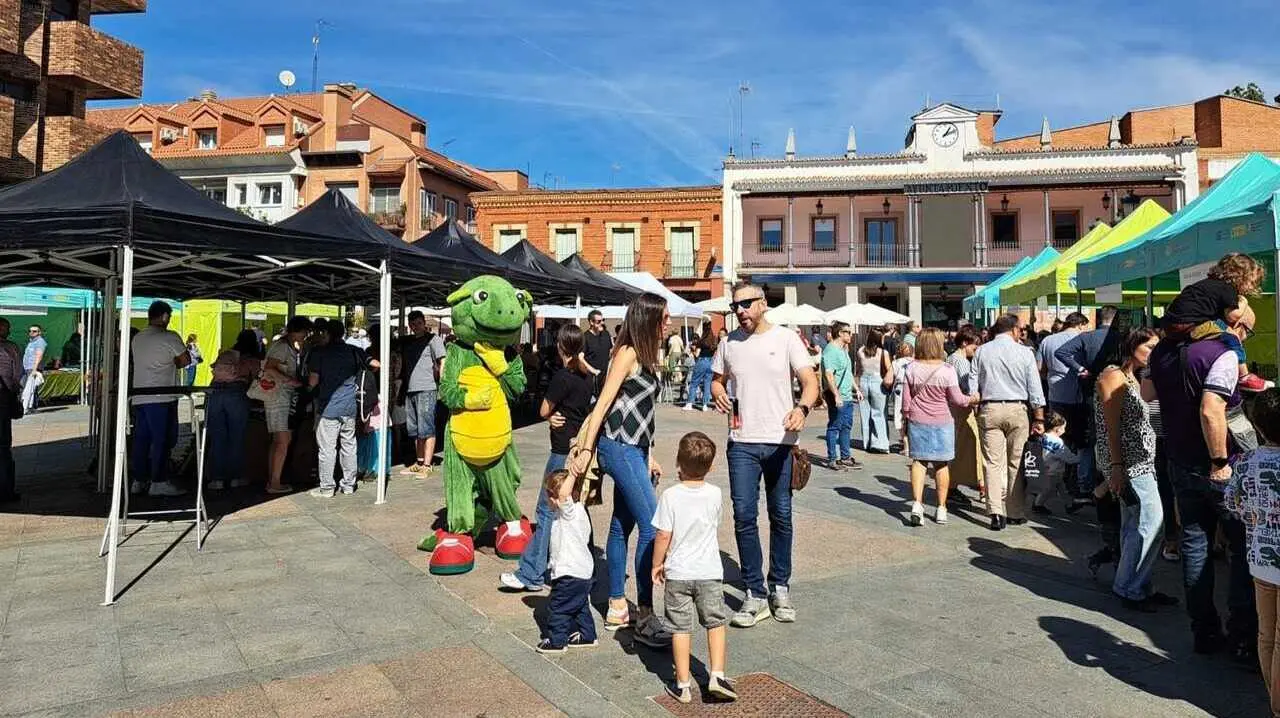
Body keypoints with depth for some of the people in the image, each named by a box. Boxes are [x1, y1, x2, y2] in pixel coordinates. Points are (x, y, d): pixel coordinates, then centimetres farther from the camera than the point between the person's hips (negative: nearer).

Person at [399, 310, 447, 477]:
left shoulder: (433, 340, -2)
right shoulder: (407, 341, 18)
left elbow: (443, 363, -7)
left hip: (426, 389, -7)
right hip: (410, 389, 7)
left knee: (426, 429, -6)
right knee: (414, 430, 12)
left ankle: (427, 465, -3)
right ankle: (419, 462, 21)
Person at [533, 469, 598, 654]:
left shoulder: (570, 511, -22)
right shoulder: (576, 512, 9)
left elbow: (564, 494, -42)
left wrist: (573, 473, -37)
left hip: (570, 573, -10)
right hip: (583, 570, 10)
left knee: (557, 606, 5)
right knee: (580, 606, 22)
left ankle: (556, 641, 17)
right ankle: (587, 636, 33)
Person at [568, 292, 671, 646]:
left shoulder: (645, 356, 14)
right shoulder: (627, 354, -12)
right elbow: (602, 405, -14)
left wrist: (648, 455, 17)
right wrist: (586, 450, -16)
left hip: (633, 449, 9)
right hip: (619, 448, -9)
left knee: (622, 525, 13)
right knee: (653, 527, -11)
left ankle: (617, 608, 23)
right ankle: (645, 617, -5)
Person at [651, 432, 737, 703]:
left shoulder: (670, 496, -15)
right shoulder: (715, 494, -6)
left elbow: (663, 536, -13)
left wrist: (657, 564, 1)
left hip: (677, 573, -1)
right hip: (709, 572, 1)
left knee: (681, 628, 9)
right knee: (716, 623, 16)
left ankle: (683, 685, 16)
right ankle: (717, 675, 11)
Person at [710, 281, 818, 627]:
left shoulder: (786, 338, -2)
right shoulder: (729, 342, 7)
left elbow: (810, 381, -8)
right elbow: (717, 379, 18)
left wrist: (802, 408, -29)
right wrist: (718, 393, -7)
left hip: (781, 442, -2)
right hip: (742, 443, 2)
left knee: (781, 516, 10)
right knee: (744, 516, -2)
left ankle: (780, 588, 26)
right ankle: (755, 595, 10)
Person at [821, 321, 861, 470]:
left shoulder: (843, 350, 17)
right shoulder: (830, 350, -16)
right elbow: (828, 375, -24)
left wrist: (856, 389, 26)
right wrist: (836, 395, -27)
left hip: (847, 396, 10)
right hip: (836, 397, -10)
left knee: (846, 427, 14)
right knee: (834, 427, -2)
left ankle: (845, 457, 23)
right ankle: (832, 459, 5)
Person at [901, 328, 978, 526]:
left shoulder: (911, 368, -4)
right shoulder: (947, 370, -12)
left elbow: (906, 400, 1)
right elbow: (957, 400, -6)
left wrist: (906, 418, 14)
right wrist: (975, 399, 11)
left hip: (917, 421, 2)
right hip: (942, 421, -2)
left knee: (919, 461, 6)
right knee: (942, 464, 9)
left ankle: (917, 503, -8)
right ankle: (941, 508, 15)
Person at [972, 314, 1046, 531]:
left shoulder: (981, 352, 4)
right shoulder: (1024, 352, 0)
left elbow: (974, 387, 5)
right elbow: (1035, 390, 1)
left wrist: (977, 410, 16)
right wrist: (1039, 419, 6)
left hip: (989, 409, 1)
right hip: (1017, 409, 0)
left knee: (992, 463, 1)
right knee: (1016, 463, 9)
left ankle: (996, 513, -7)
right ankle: (1015, 513, 16)